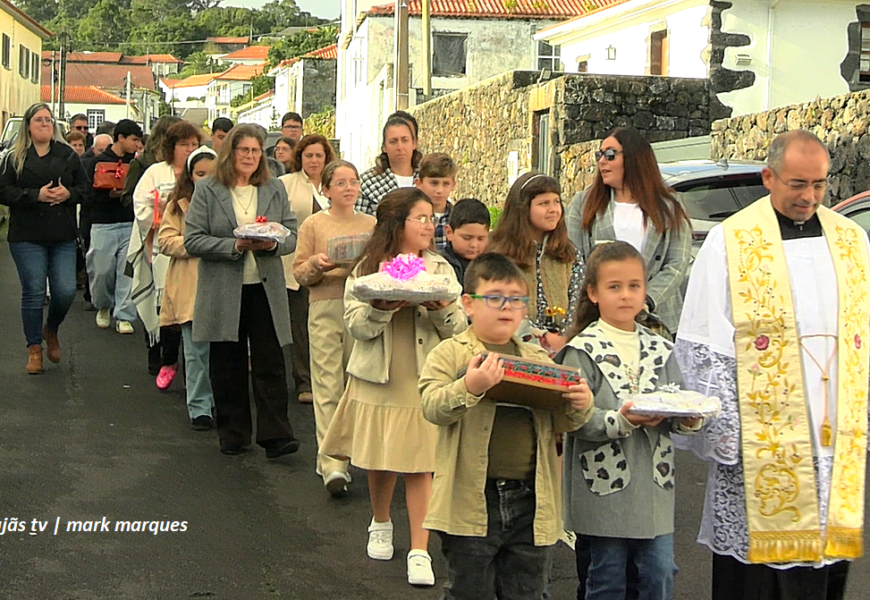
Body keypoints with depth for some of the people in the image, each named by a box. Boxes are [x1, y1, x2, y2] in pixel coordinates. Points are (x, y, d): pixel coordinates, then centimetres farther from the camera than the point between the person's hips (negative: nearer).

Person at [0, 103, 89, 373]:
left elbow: (84, 186, 11)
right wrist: (36, 195, -17)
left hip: (63, 237, 2)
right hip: (27, 237, -2)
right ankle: (34, 350, 11)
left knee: (66, 291, -4)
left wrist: (68, 194, -10)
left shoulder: (68, 155, 8)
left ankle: (51, 330, 27)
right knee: (33, 293, -1)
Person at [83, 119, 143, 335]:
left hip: (130, 224, 2)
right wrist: (111, 194, -19)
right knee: (101, 271, 2)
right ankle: (103, 307, 28)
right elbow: (88, 195, -5)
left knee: (128, 271, -5)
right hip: (103, 225, -2)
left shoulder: (136, 162, 9)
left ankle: (124, 316, 1)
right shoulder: (97, 162, 1)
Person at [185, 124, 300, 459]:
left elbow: (292, 236, 8)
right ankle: (232, 435, 17)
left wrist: (272, 243, -15)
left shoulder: (275, 190, 12)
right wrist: (235, 245, -17)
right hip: (224, 292, -1)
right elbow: (193, 240, -5)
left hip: (266, 290, 1)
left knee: (270, 363, -5)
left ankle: (275, 435, -4)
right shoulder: (207, 191, 3)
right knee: (228, 366, 6)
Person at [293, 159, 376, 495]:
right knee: (328, 386, -6)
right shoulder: (314, 225, 5)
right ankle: (332, 465, -7)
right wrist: (317, 265, -16)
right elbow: (299, 273, 4)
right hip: (325, 307, -3)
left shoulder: (371, 225, 12)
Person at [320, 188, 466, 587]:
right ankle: (381, 525, 36)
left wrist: (440, 307, -17)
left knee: (419, 464, -4)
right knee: (379, 459, 11)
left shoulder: (439, 269, 7)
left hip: (423, 380, 0)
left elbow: (458, 328, 2)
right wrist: (386, 305, -22)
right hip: (378, 378, 0)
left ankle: (419, 551, 0)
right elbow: (357, 326, -6)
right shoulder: (367, 269, 3)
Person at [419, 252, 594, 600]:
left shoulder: (538, 359, 12)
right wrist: (469, 387, -31)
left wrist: (579, 406, -10)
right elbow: (432, 408, -14)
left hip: (530, 501, 4)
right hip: (472, 501, -4)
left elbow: (560, 422, 11)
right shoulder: (449, 355, 0)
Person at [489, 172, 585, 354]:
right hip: (520, 347, -3)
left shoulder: (571, 256, 15)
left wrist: (564, 340, -9)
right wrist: (544, 338, -11)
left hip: (564, 347, 3)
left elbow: (577, 302, 7)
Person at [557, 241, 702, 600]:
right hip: (606, 485, -4)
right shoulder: (582, 351, -6)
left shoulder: (660, 350, 10)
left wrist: (688, 418, -13)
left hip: (655, 484, 4)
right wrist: (622, 421, -26)